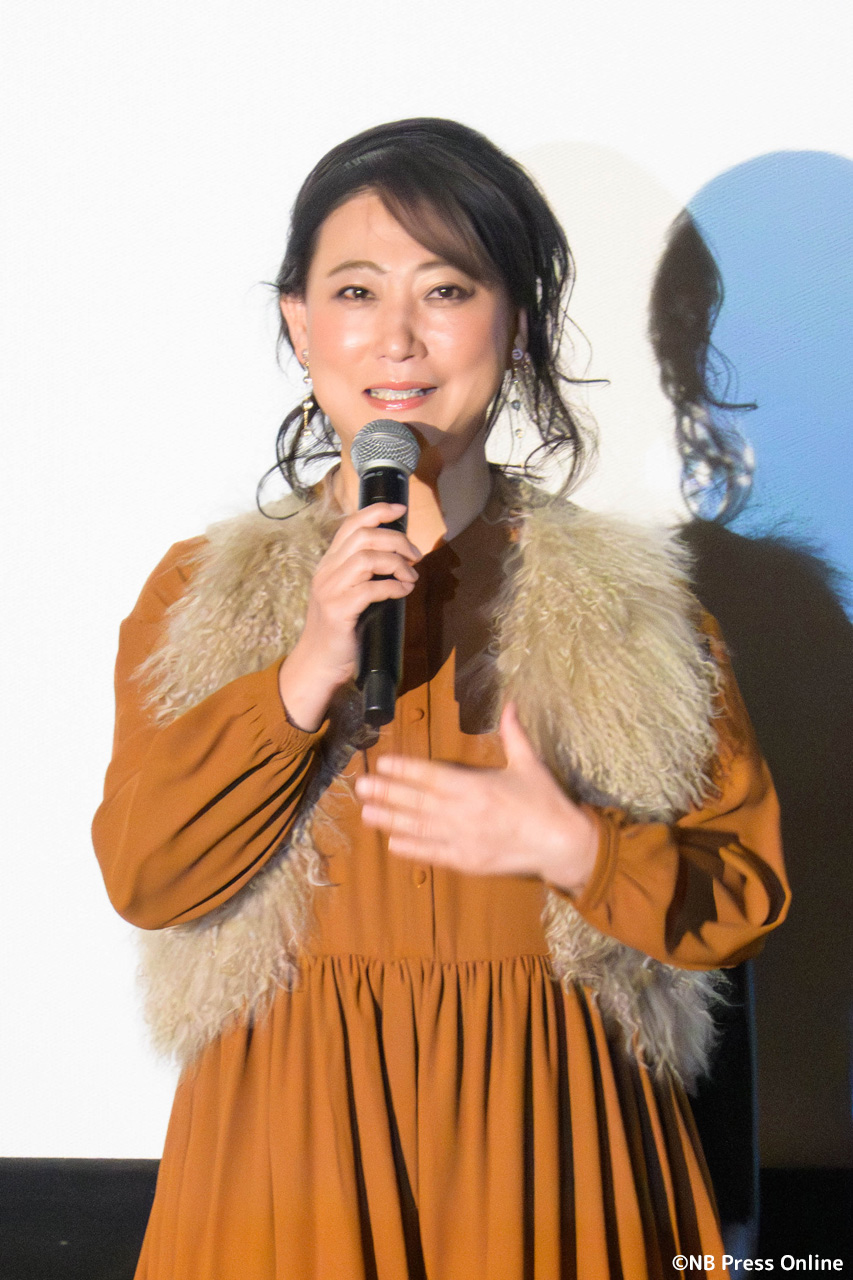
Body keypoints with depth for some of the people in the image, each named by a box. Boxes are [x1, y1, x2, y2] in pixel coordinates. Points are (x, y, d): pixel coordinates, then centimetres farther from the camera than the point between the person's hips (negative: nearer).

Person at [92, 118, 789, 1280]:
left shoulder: (625, 598, 0)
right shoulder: (200, 594, 2)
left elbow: (749, 886, 1)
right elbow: (141, 877, -7)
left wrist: (575, 847, -17)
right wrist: (305, 676, -18)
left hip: (542, 1136, 0)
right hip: (289, 1130, 0)